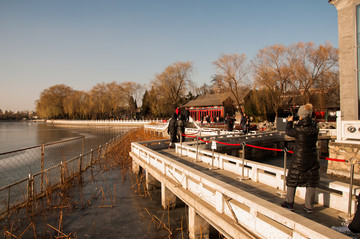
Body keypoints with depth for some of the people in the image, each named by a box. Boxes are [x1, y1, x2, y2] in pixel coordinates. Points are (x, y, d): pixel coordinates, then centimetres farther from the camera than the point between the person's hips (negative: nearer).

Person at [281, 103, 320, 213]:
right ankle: (309, 206, 17)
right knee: (311, 182, 12)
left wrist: (289, 122, 17)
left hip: (299, 158, -4)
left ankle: (289, 203, 22)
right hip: (312, 158, 4)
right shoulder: (315, 127, -6)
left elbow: (288, 131, 0)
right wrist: (296, 123, 17)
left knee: (292, 180, 12)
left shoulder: (299, 128, -18)